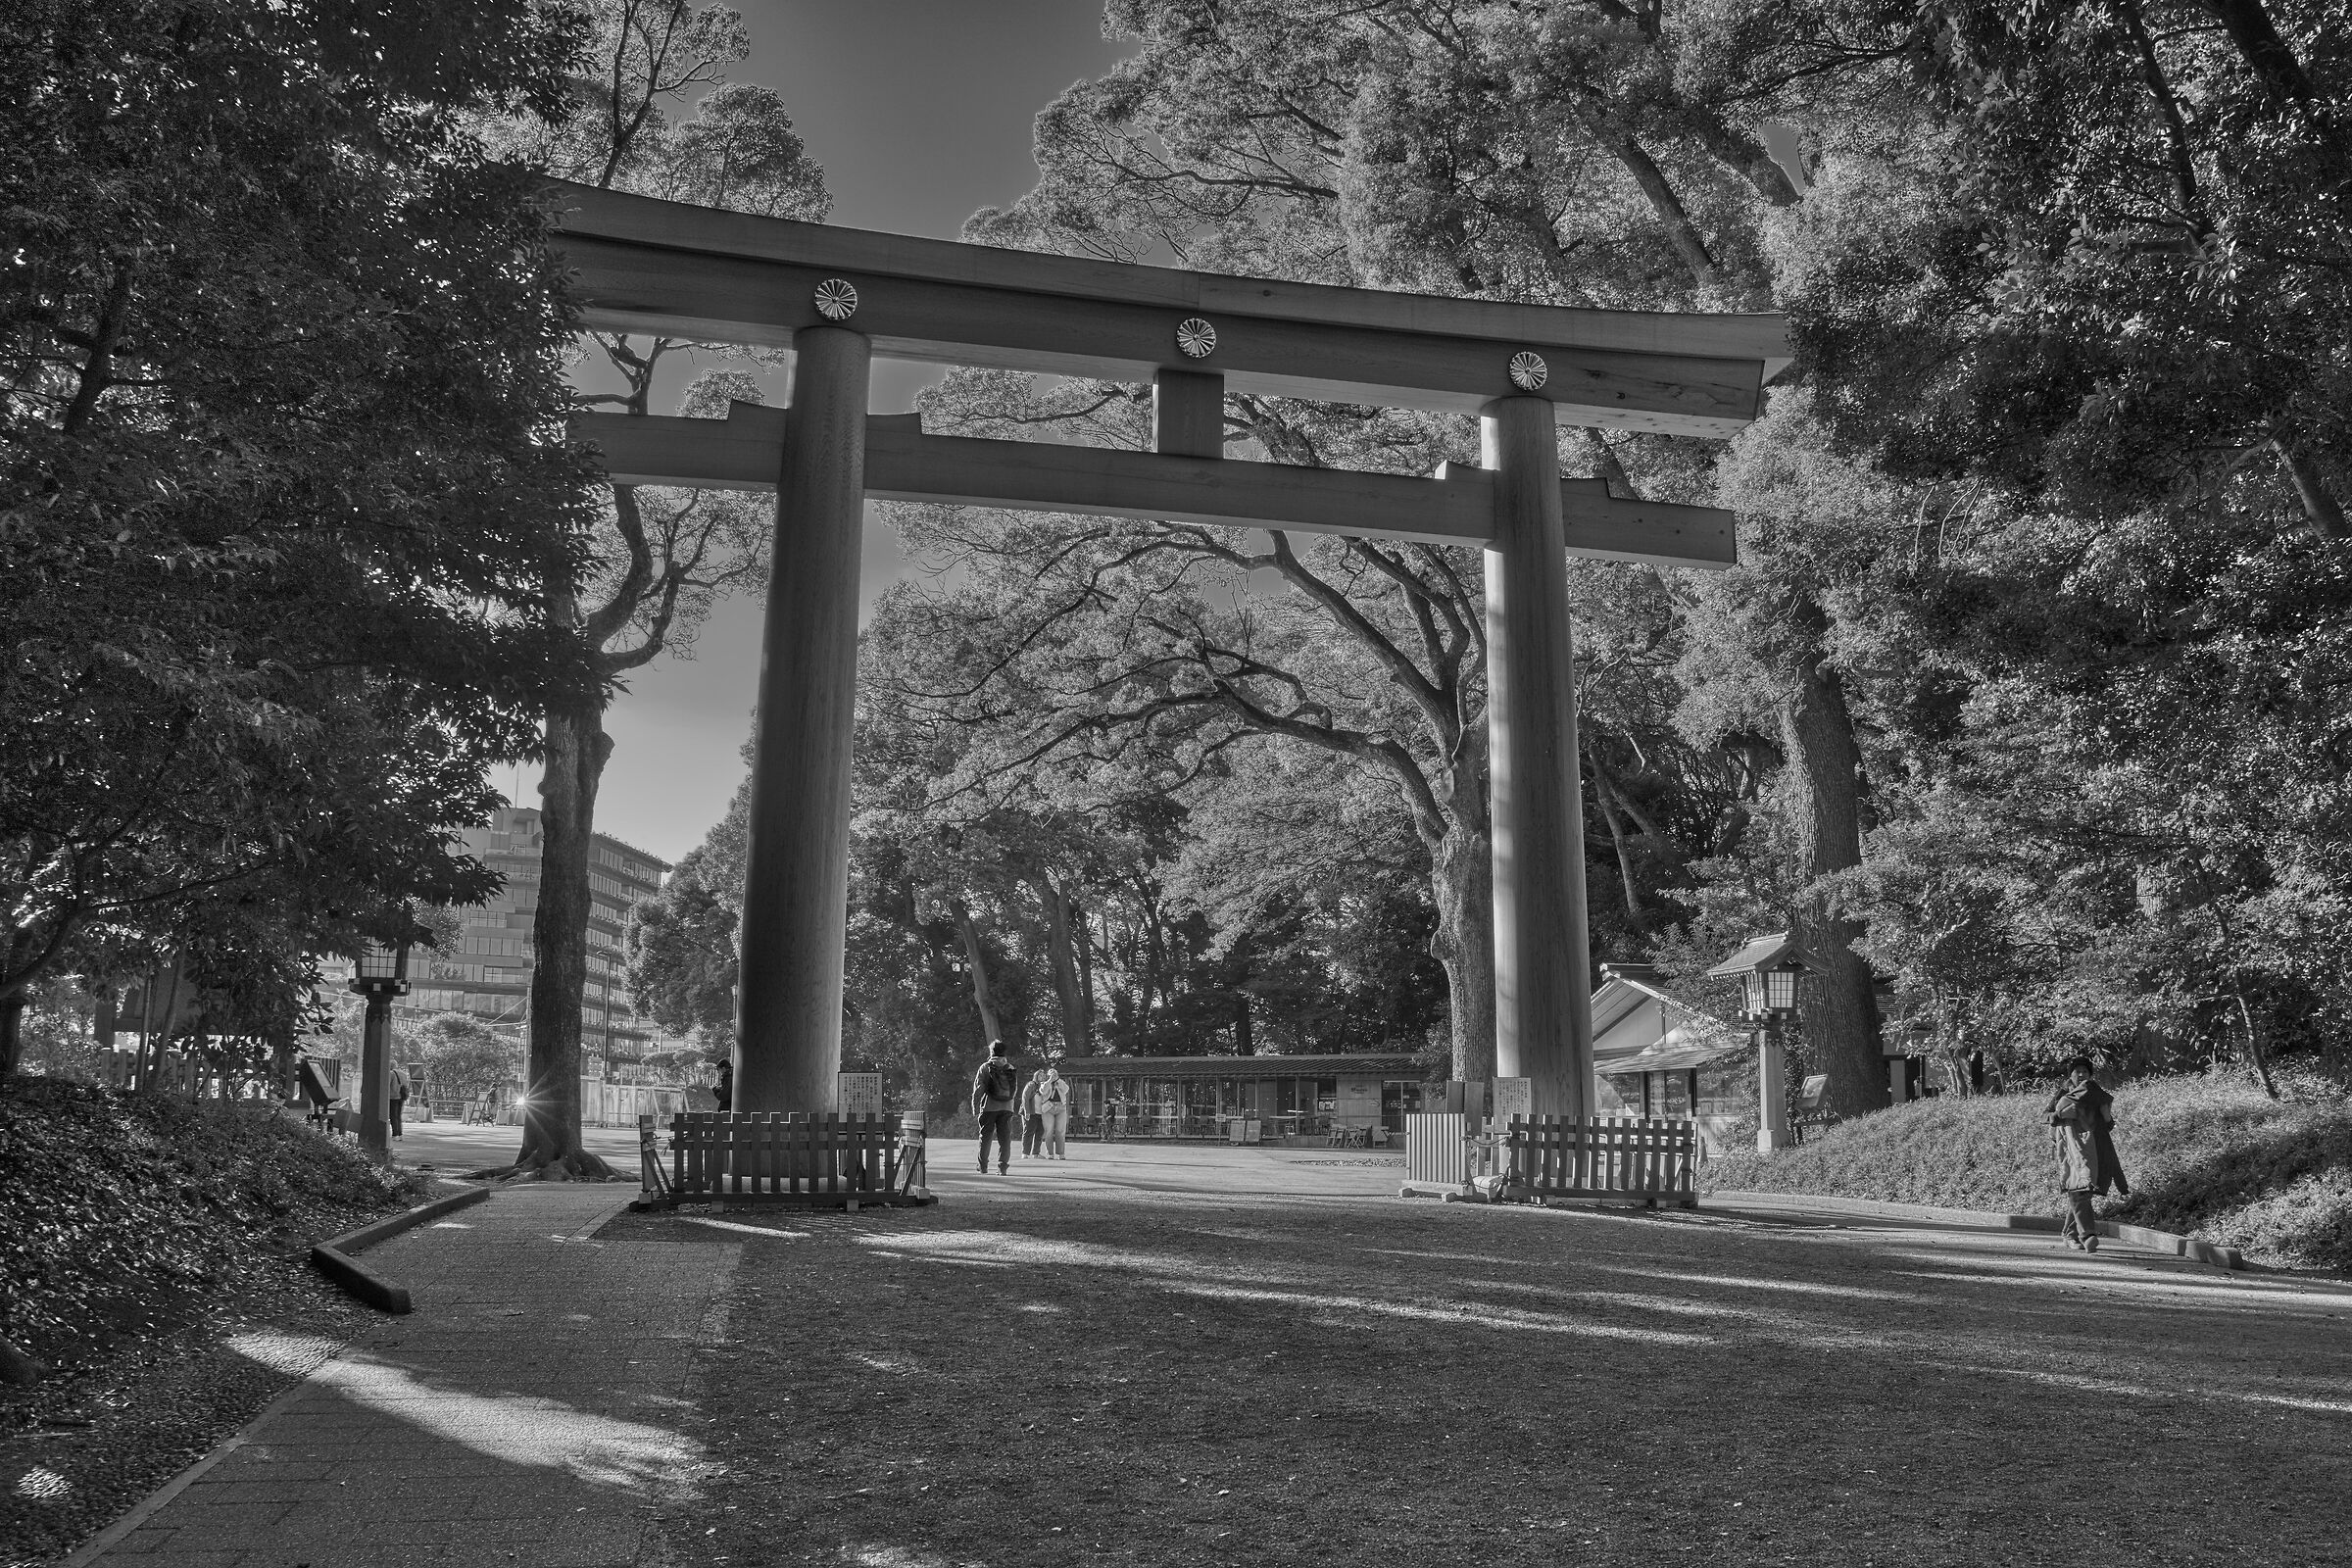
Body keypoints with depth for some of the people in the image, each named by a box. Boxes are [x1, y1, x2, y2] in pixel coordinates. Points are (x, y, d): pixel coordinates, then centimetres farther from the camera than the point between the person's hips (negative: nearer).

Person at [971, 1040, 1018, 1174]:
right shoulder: (1010, 1068, 7)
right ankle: (1003, 1166, -3)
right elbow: (1016, 1089, 11)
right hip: (1007, 1108, 2)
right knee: (1005, 1138, 4)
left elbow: (978, 1089, -4)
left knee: (985, 1138, 9)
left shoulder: (985, 1067, -3)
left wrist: (975, 1108, 2)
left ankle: (983, 1166, 16)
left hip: (989, 1107, -2)